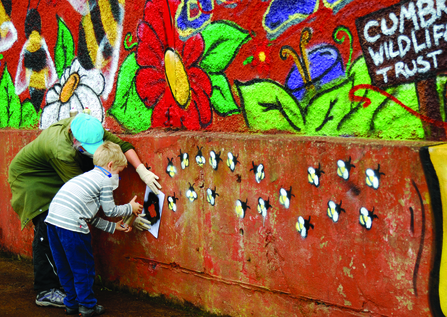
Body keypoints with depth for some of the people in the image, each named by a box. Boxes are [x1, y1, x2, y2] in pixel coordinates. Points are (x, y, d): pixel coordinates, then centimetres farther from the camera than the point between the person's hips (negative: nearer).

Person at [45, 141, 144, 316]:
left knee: (65, 267, 19)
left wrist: (113, 227, 31)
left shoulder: (88, 177, 29)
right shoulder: (105, 180, 1)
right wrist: (130, 208, 20)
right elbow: (110, 210, 4)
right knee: (83, 267, 6)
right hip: (71, 224, -9)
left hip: (52, 219, 9)